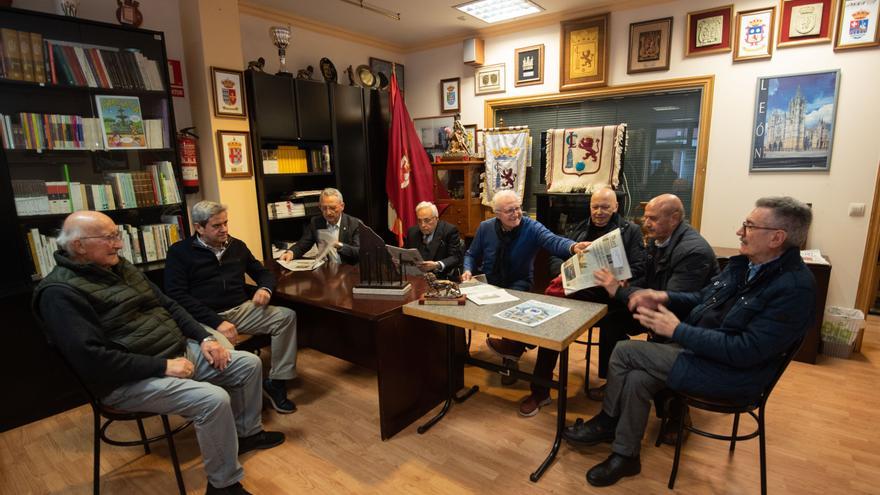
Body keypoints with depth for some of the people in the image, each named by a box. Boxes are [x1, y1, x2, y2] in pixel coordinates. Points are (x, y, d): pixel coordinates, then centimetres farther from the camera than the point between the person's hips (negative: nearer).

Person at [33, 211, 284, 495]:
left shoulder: (120, 267, 11)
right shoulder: (60, 292, -15)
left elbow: (168, 306, 15)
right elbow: (92, 359, -24)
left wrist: (204, 338, 2)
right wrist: (163, 366, -22)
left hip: (180, 352, 9)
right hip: (130, 379, -9)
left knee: (250, 364, 3)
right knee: (214, 399, -30)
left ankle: (247, 432, 26)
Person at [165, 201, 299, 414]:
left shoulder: (236, 245, 15)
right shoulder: (179, 252, 1)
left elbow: (263, 272, 24)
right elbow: (177, 296, -9)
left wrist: (265, 288, -3)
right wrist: (217, 322, -20)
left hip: (241, 310, 5)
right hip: (205, 318, -5)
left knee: (286, 316, -17)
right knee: (223, 351, -37)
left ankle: (276, 382, -10)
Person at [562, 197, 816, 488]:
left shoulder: (795, 287, -22)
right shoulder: (743, 264, 4)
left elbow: (745, 351, -26)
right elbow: (702, 299, 17)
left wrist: (677, 331, -24)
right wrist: (665, 298, -3)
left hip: (732, 374, -8)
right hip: (699, 347, 8)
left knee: (625, 352, -16)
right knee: (636, 379, -10)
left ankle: (607, 421, 9)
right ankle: (624, 456, 10)